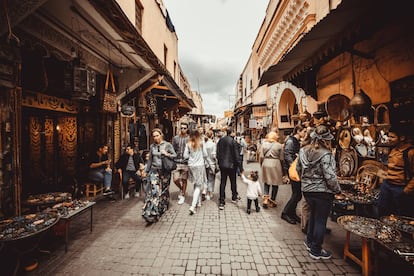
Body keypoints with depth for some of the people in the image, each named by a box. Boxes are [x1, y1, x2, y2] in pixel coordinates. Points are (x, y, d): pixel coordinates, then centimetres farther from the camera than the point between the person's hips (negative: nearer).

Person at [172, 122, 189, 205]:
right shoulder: (175, 138, 5)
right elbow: (173, 150, 9)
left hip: (186, 162, -2)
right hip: (176, 162, 2)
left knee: (184, 180, 8)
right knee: (175, 179, -3)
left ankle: (183, 195, 29)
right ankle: (181, 188, 29)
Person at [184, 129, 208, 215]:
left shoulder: (188, 144, -2)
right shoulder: (201, 143, -8)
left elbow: (185, 156, -2)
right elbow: (205, 155, -4)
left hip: (191, 166, 3)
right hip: (200, 165, -3)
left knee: (196, 184, 19)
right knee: (198, 186, 2)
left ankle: (199, 202, 31)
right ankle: (193, 206, -8)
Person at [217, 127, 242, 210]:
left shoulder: (220, 140, -1)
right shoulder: (233, 141, -14)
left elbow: (218, 153, 7)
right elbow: (236, 155, -12)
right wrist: (239, 166, -4)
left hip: (222, 165, 3)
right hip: (231, 165, -3)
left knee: (222, 183, 6)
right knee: (233, 182, 17)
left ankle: (221, 202, 7)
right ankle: (234, 197, 37)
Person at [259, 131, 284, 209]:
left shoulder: (264, 144, -1)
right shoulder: (279, 145, -5)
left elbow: (261, 156, -1)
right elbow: (280, 157, -2)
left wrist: (261, 164, 11)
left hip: (266, 164, 2)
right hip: (275, 164, -2)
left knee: (266, 182, 16)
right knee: (275, 183, 12)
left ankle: (265, 198, 5)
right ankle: (272, 201, 21)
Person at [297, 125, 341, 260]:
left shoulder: (303, 151, -2)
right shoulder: (326, 155, -21)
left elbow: (298, 169, 8)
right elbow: (330, 177, -22)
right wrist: (337, 189, -4)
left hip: (307, 190, 6)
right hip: (323, 192, -6)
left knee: (313, 214, 26)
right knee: (321, 220, 10)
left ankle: (309, 241, 42)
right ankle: (316, 251, 26)